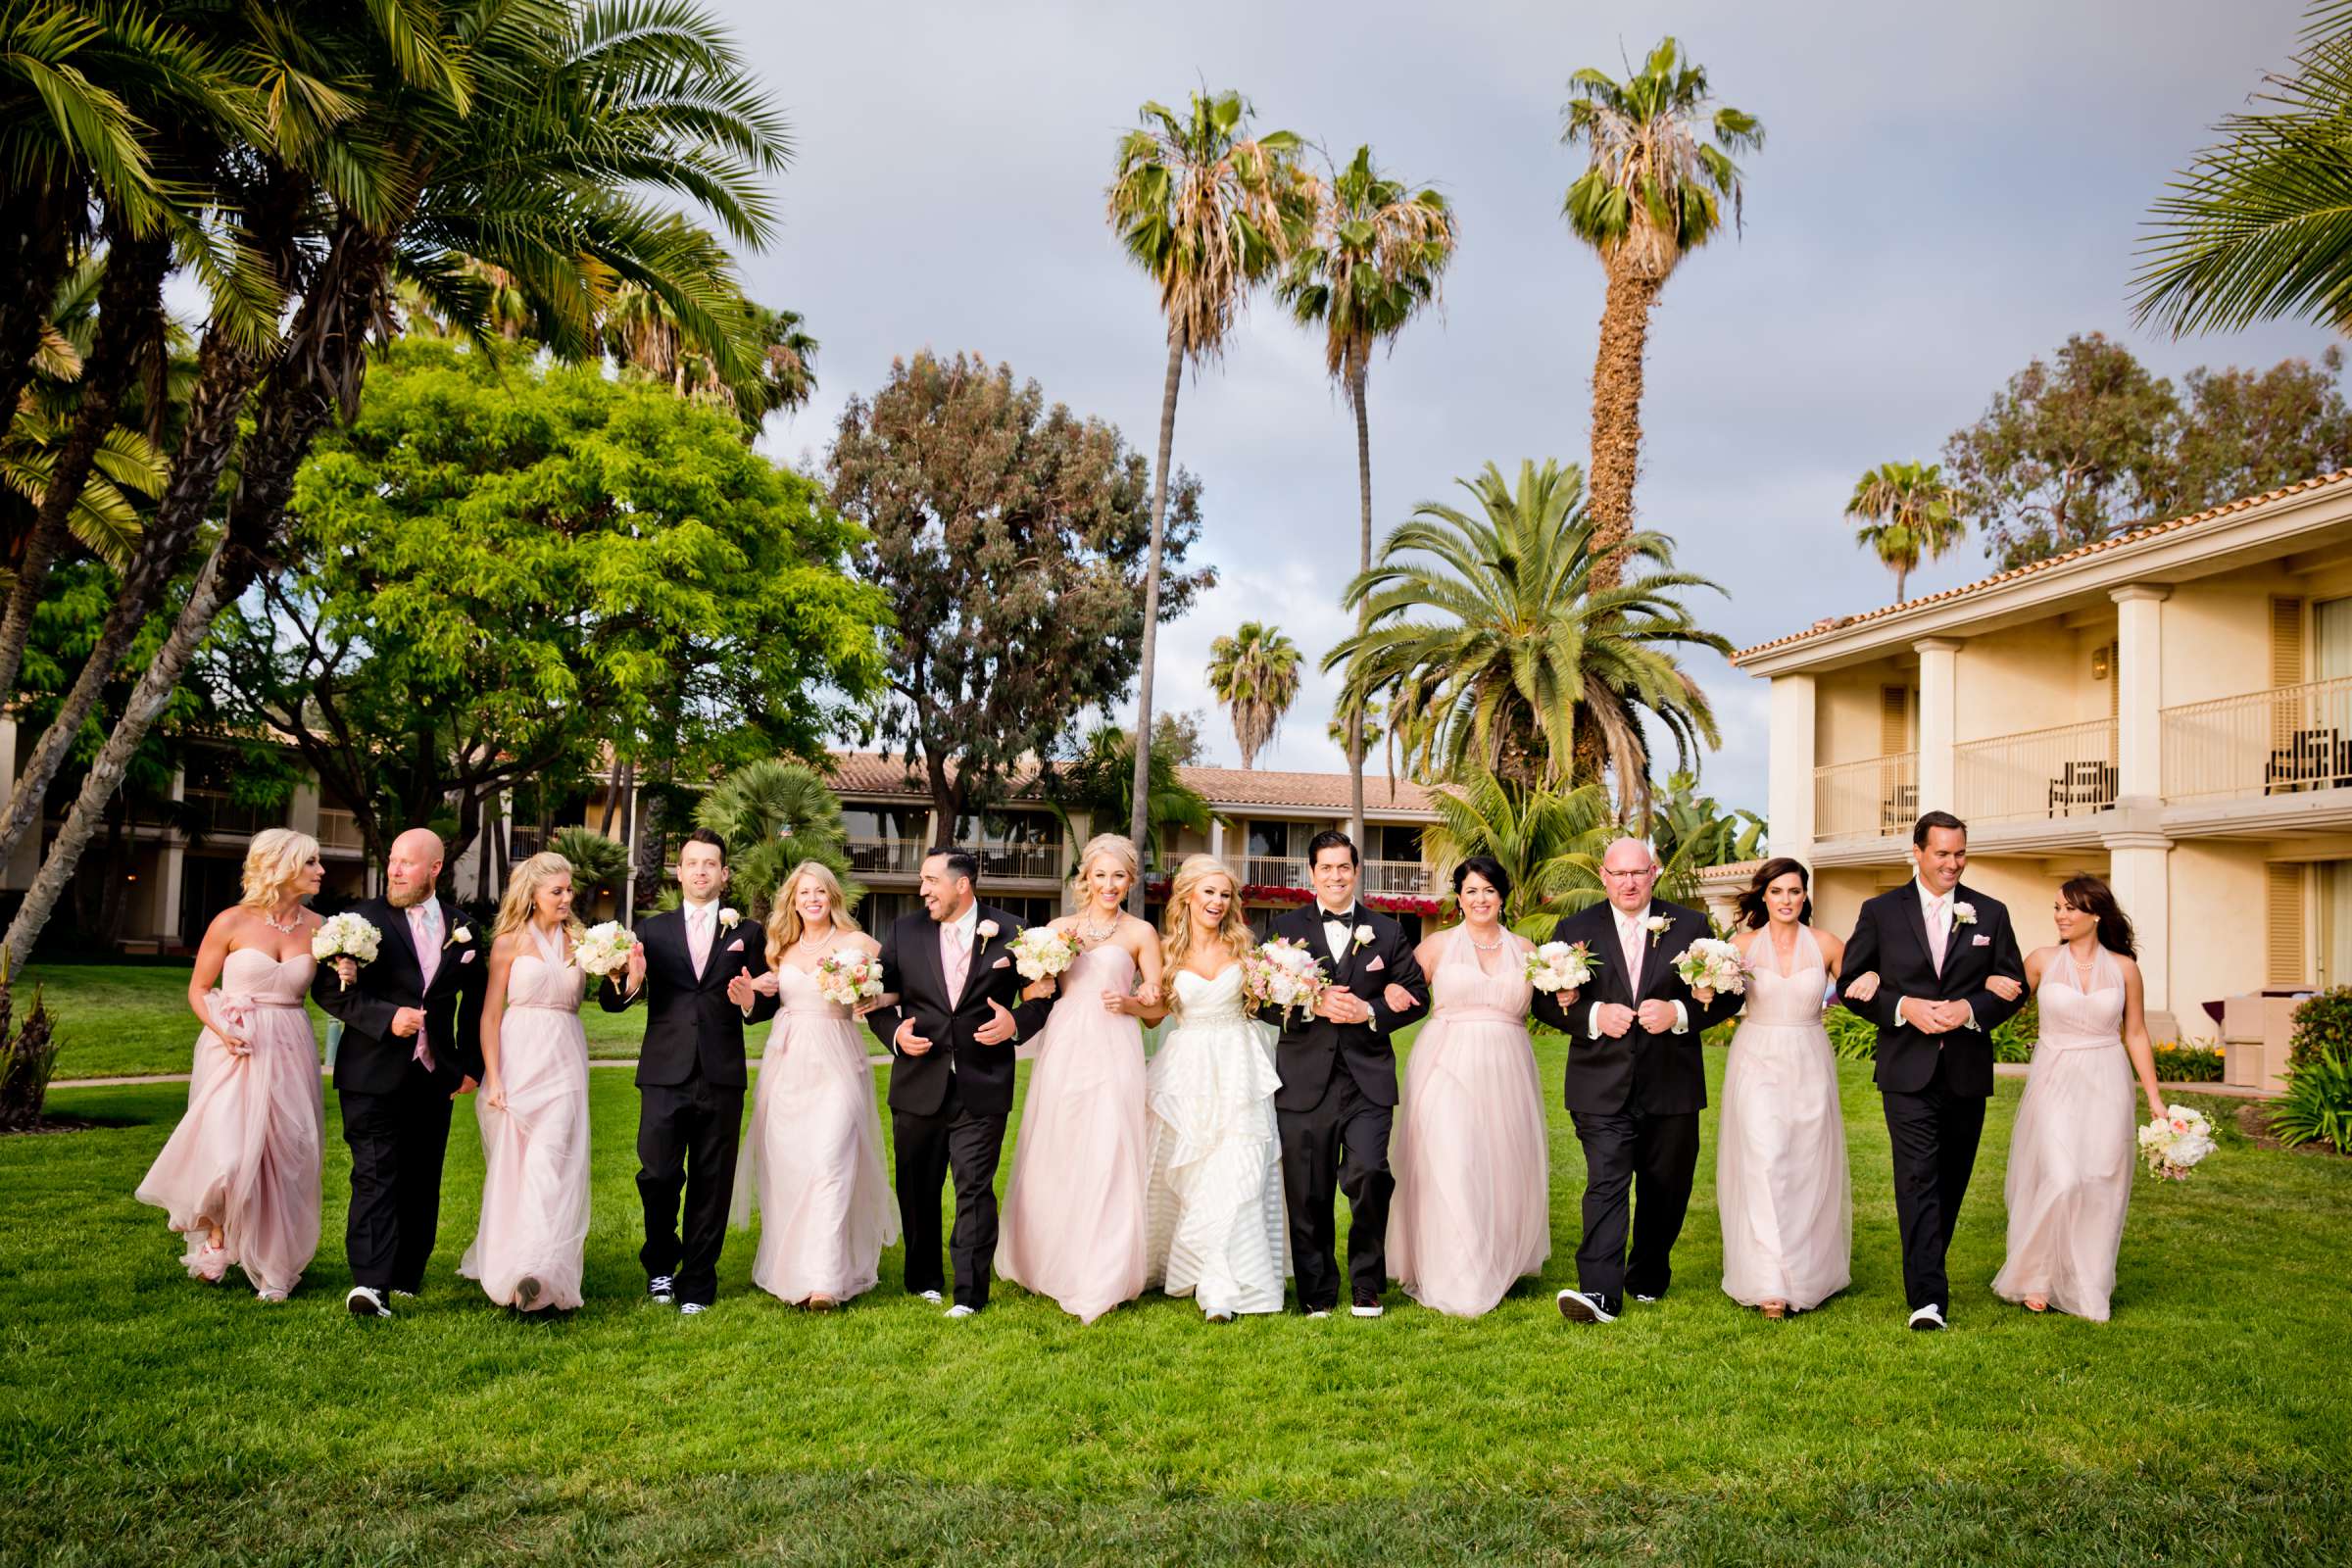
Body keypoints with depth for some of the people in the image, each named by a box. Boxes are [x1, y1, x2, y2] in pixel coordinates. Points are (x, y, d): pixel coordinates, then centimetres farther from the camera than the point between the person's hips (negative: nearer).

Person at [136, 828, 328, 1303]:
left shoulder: (318, 928, 3)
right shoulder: (232, 923, -6)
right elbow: (198, 989, 2)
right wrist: (220, 1029, -14)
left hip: (289, 1051, 3)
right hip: (235, 1049, -3)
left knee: (282, 1159, 5)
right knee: (228, 1153, -11)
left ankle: (273, 1266, 20)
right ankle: (215, 1237, 19)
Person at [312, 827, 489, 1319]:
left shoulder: (463, 927, 7)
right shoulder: (362, 918, -2)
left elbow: (475, 1000, 16)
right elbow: (326, 988, -7)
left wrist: (471, 1065, 12)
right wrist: (386, 1018, -18)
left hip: (434, 1076, 4)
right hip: (373, 1074, -3)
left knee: (421, 1182, 11)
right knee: (375, 1176, -10)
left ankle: (407, 1275, 23)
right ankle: (370, 1283, -14)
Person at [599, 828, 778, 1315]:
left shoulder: (745, 934, 10)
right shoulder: (652, 930, 8)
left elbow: (768, 1004, 8)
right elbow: (611, 1001, 3)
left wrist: (751, 1001, -15)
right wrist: (629, 981, -19)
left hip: (721, 1076, 1)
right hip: (664, 1074, 0)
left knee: (711, 1184, 4)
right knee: (658, 1174, -7)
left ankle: (696, 1284, 16)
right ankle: (660, 1262, 20)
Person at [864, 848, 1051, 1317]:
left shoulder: (1011, 933, -1)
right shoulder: (904, 932, 5)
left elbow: (1042, 995, 5)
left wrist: (1016, 1023, -13)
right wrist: (893, 1032, -8)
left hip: (982, 1087, -3)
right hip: (918, 1084, 3)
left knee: (974, 1188, -4)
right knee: (917, 1189, 14)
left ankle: (969, 1292, 3)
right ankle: (923, 1278, 30)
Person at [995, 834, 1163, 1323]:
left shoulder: (1141, 933, 5)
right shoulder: (1060, 927, 11)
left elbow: (1158, 1005, 8)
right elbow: (1031, 994, 8)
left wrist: (1130, 1002, -11)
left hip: (1113, 1054, -2)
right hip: (1063, 1050, 3)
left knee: (1107, 1160, -5)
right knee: (1054, 1159, 7)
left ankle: (1101, 1277, 5)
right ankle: (1050, 1263, 23)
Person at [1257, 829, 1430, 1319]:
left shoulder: (1387, 931, 11)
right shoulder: (1285, 929, 7)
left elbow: (1417, 994, 7)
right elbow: (1263, 1001, 1)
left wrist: (1370, 1012, -9)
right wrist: (1314, 1006, -14)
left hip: (1368, 1081, 0)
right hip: (1304, 1082, 0)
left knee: (1368, 1175, -16)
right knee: (1308, 1194, 4)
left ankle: (1367, 1285, 5)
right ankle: (1317, 1293, 21)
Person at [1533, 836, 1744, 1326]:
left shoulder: (1691, 926, 5)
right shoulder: (1574, 930, 4)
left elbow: (1727, 995, 4)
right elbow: (1546, 1001, 2)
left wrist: (1679, 1013, -14)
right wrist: (1593, 1015, -16)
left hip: (1671, 1087, 2)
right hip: (1603, 1088, -2)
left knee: (1664, 1192, 12)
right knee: (1605, 1184, -13)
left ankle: (1648, 1277, 31)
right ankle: (1599, 1291, -18)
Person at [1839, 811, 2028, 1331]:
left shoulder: (1990, 913, 7)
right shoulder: (1880, 912, 1)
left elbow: (2013, 987, 6)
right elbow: (1852, 986, 1)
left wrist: (1970, 1009, -12)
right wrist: (1904, 1007, -15)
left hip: (1968, 1071, 3)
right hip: (1908, 1071, -3)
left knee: (1952, 1180, 13)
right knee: (1918, 1180, -11)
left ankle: (1926, 1271, 31)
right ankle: (1928, 1297, -14)